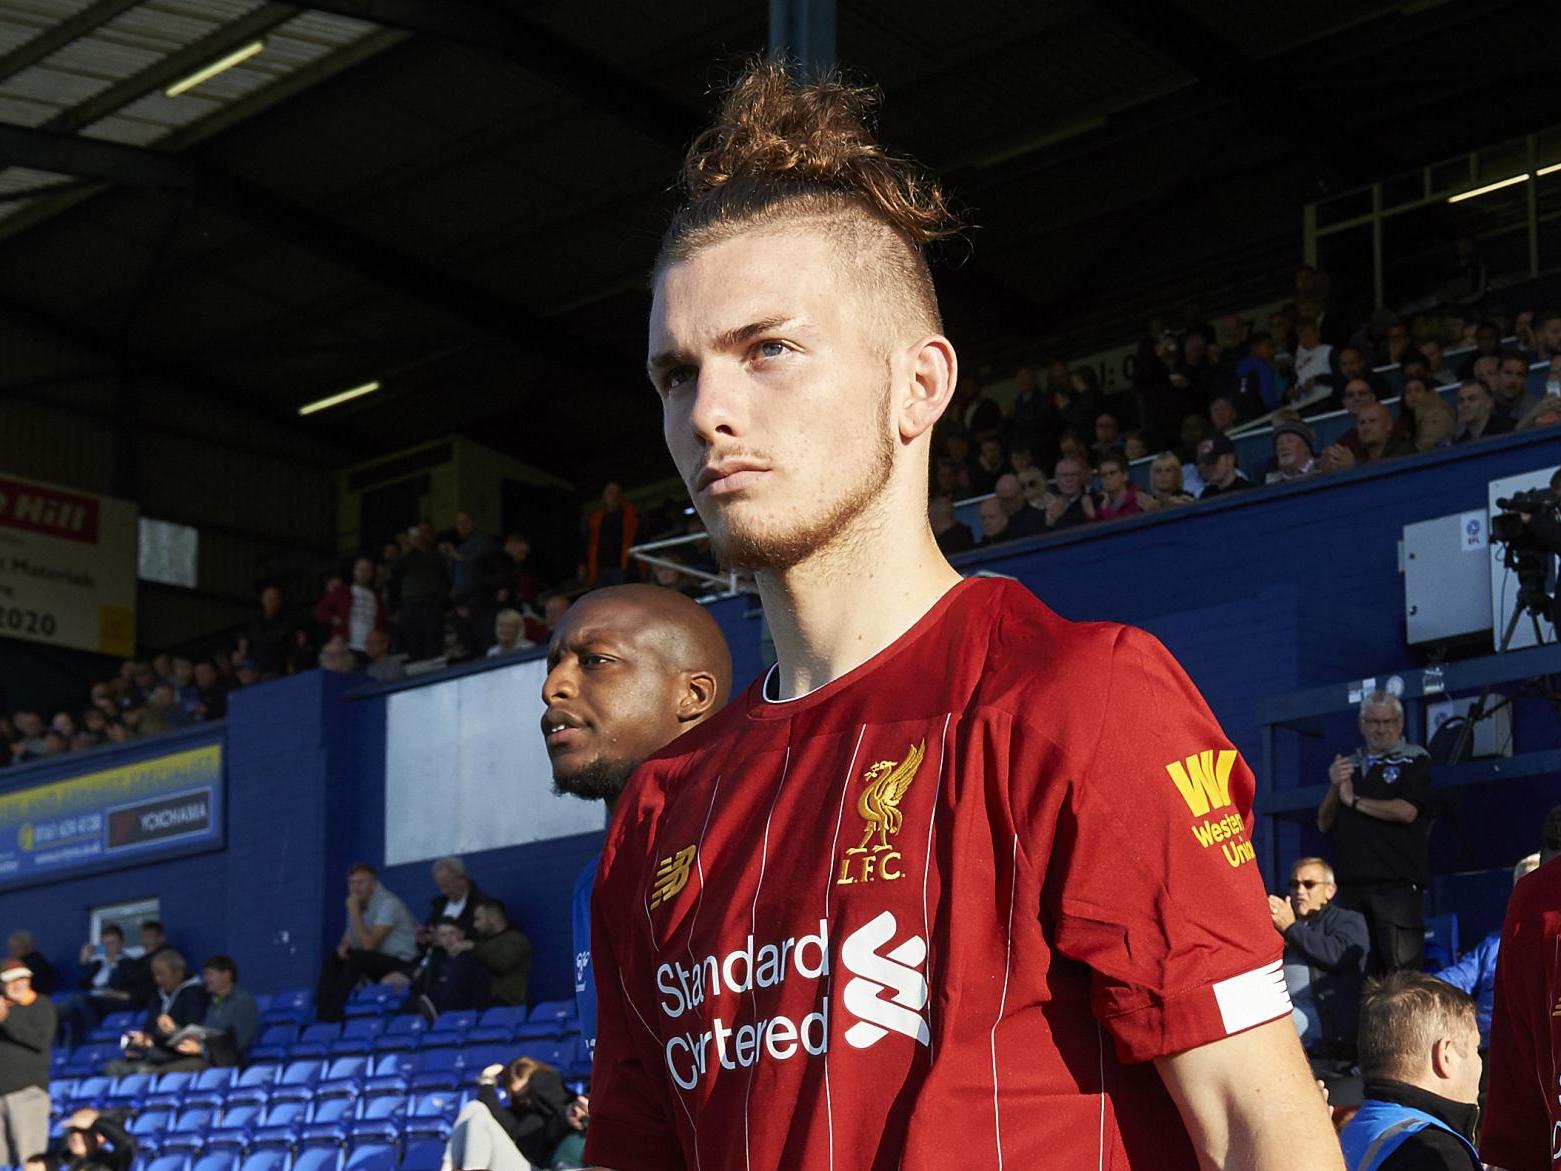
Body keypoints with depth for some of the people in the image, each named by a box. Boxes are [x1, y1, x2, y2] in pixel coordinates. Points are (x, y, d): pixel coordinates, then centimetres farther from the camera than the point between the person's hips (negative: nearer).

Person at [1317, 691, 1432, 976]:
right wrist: (1334, 788, -2)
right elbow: (1324, 824, 17)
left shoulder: (1414, 760, 5)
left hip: (1397, 883, -5)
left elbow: (1406, 811, -11)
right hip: (1351, 883, 5)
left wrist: (1354, 801, 0)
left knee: (1401, 968, -12)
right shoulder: (1348, 765, 21)